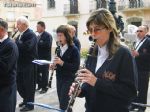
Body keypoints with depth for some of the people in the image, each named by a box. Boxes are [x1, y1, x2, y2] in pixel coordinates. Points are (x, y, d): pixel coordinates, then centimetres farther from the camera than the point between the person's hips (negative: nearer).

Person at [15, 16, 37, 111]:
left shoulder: (31, 35, -15)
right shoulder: (21, 35, 13)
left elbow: (26, 47, -30)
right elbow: (19, 46, 14)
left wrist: (16, 42, -21)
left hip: (29, 65, -9)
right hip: (20, 64, 9)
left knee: (29, 85, 3)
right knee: (19, 84, 16)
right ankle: (26, 100, 35)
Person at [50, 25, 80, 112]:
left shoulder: (74, 49, -14)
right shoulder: (58, 49, 6)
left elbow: (76, 67, -20)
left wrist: (62, 63, -28)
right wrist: (54, 64, -6)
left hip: (69, 79, -6)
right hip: (59, 78, 6)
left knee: (64, 103, -4)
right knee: (61, 100, 11)